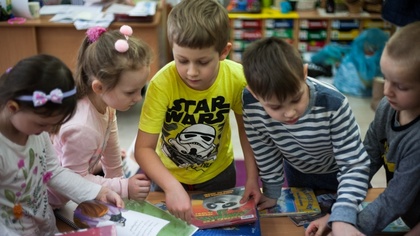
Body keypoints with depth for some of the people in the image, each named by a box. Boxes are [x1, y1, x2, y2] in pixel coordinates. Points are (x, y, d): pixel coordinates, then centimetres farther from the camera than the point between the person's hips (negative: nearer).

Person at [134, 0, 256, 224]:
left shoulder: (237, 79, -25)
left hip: (218, 172, 2)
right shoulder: (162, 84, -31)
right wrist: (172, 186, -42)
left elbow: (246, 126, -8)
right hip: (170, 175, -1)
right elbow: (143, 148, -28)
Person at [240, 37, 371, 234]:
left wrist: (342, 218, -47)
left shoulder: (333, 104, -42)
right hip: (296, 170, 3)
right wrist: (272, 192, -4)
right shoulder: (251, 104, -34)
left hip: (338, 171, -2)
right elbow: (265, 153, -15)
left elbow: (355, 165, -35)